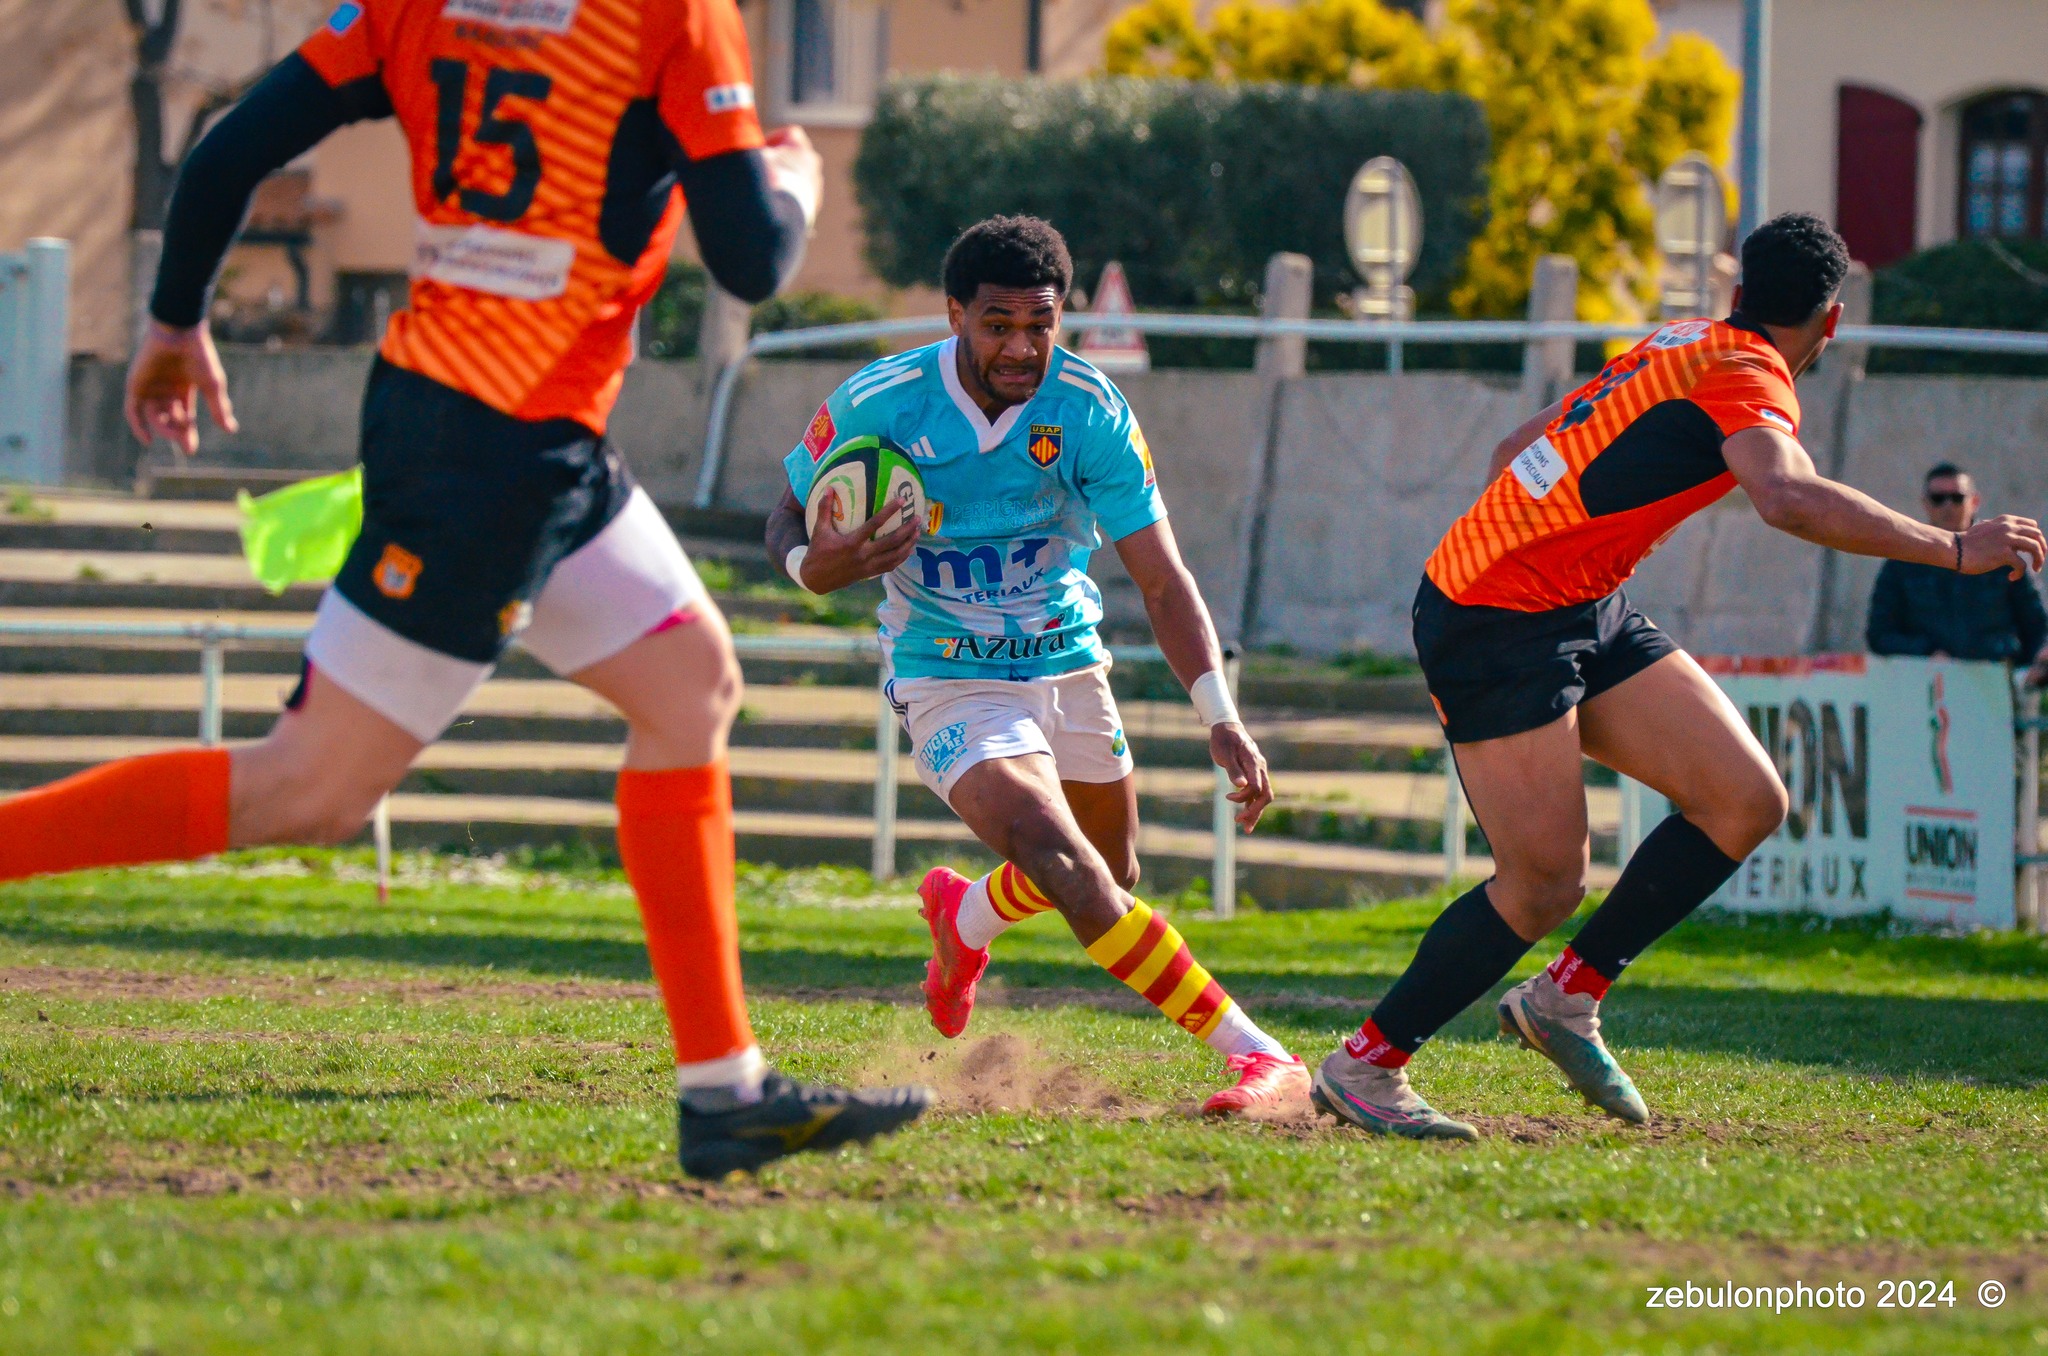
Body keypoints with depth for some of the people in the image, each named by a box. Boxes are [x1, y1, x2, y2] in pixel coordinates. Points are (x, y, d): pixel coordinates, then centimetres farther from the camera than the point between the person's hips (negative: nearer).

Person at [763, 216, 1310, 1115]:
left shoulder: (1090, 410, -15)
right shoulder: (878, 405, -18)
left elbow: (1161, 579, -13)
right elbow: (788, 517, -1)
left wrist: (1221, 719, -24)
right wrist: (817, 568, -27)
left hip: (1067, 663, 4)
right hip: (948, 683, -4)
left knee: (1111, 877, 19)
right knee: (1066, 870, -26)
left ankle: (965, 916, 53)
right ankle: (1259, 1056, -27)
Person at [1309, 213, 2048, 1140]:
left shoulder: (1683, 350, 14)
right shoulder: (1746, 378, -14)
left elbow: (1517, 450, 22)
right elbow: (1787, 497, -36)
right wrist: (1953, 549, -31)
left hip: (1586, 613, 9)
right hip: (1494, 623, -9)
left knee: (1747, 802, 0)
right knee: (1544, 886, -11)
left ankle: (1566, 997, 11)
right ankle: (1365, 1064, 4)